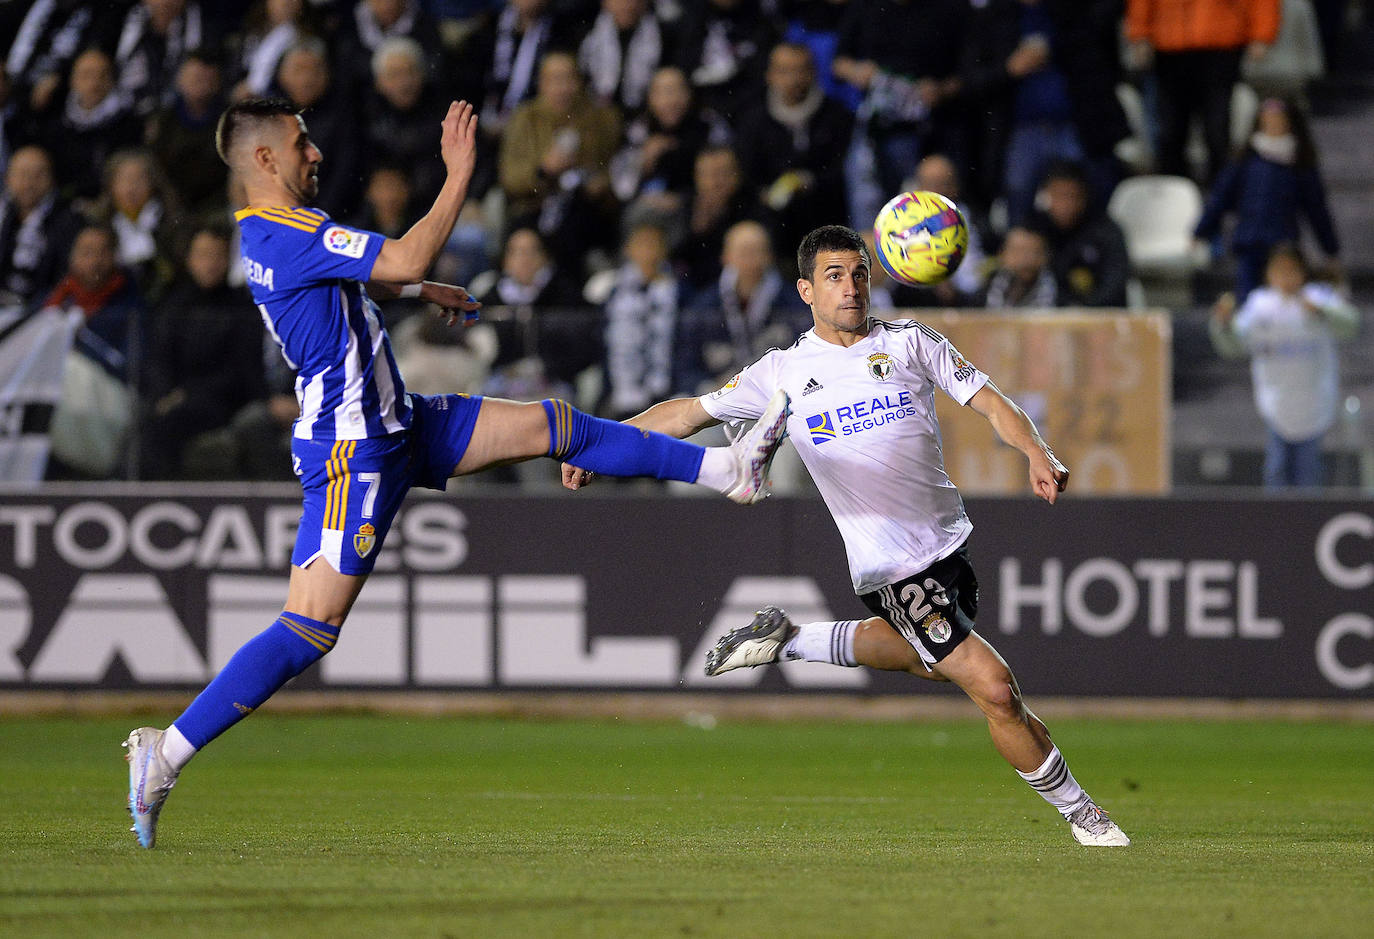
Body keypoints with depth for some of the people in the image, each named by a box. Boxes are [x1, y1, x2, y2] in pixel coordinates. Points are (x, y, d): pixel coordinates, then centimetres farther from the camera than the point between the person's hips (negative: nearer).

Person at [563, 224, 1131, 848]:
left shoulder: (909, 342, 6)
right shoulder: (782, 374, 1)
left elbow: (988, 400, 3)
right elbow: (691, 412, 9)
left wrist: (1037, 454, -15)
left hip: (949, 540, 5)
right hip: (892, 572, -5)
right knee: (994, 689, -10)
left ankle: (793, 641, 37)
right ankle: (1076, 810, 6)